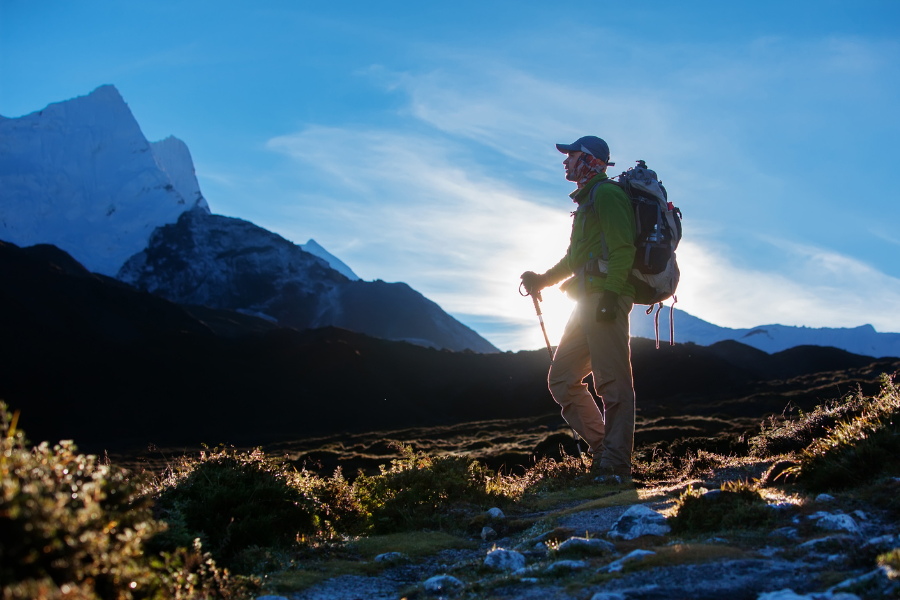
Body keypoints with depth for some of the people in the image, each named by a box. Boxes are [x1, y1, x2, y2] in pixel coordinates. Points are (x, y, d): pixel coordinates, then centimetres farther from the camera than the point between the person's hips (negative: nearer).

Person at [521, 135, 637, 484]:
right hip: (589, 303, 11)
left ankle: (615, 466, -10)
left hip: (605, 299, -11)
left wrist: (610, 293, -25)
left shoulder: (606, 194, -6)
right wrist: (542, 279, 27)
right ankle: (603, 449, 10)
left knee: (612, 382, -10)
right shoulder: (587, 200, 26)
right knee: (562, 379, 9)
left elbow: (622, 248, -17)